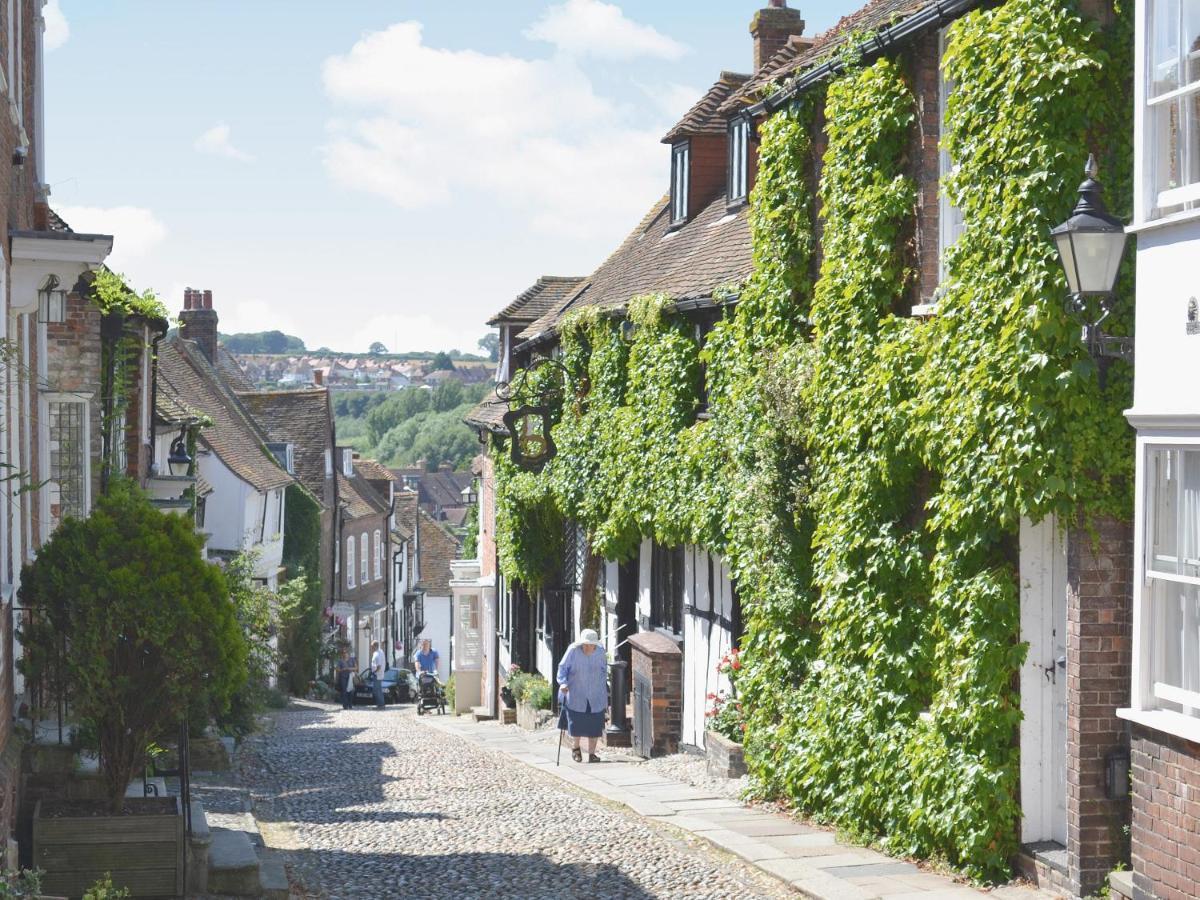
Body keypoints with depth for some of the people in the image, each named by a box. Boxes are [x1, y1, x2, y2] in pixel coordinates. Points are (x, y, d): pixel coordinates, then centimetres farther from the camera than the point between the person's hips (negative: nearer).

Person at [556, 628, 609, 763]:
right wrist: (563, 683, -23)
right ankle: (575, 748, 22)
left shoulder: (600, 652, -5)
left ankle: (592, 754, 15)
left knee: (594, 726, 2)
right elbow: (562, 668, -7)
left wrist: (604, 691, 15)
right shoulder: (573, 650, -14)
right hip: (576, 695, -2)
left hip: (595, 696, 2)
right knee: (576, 724, -6)